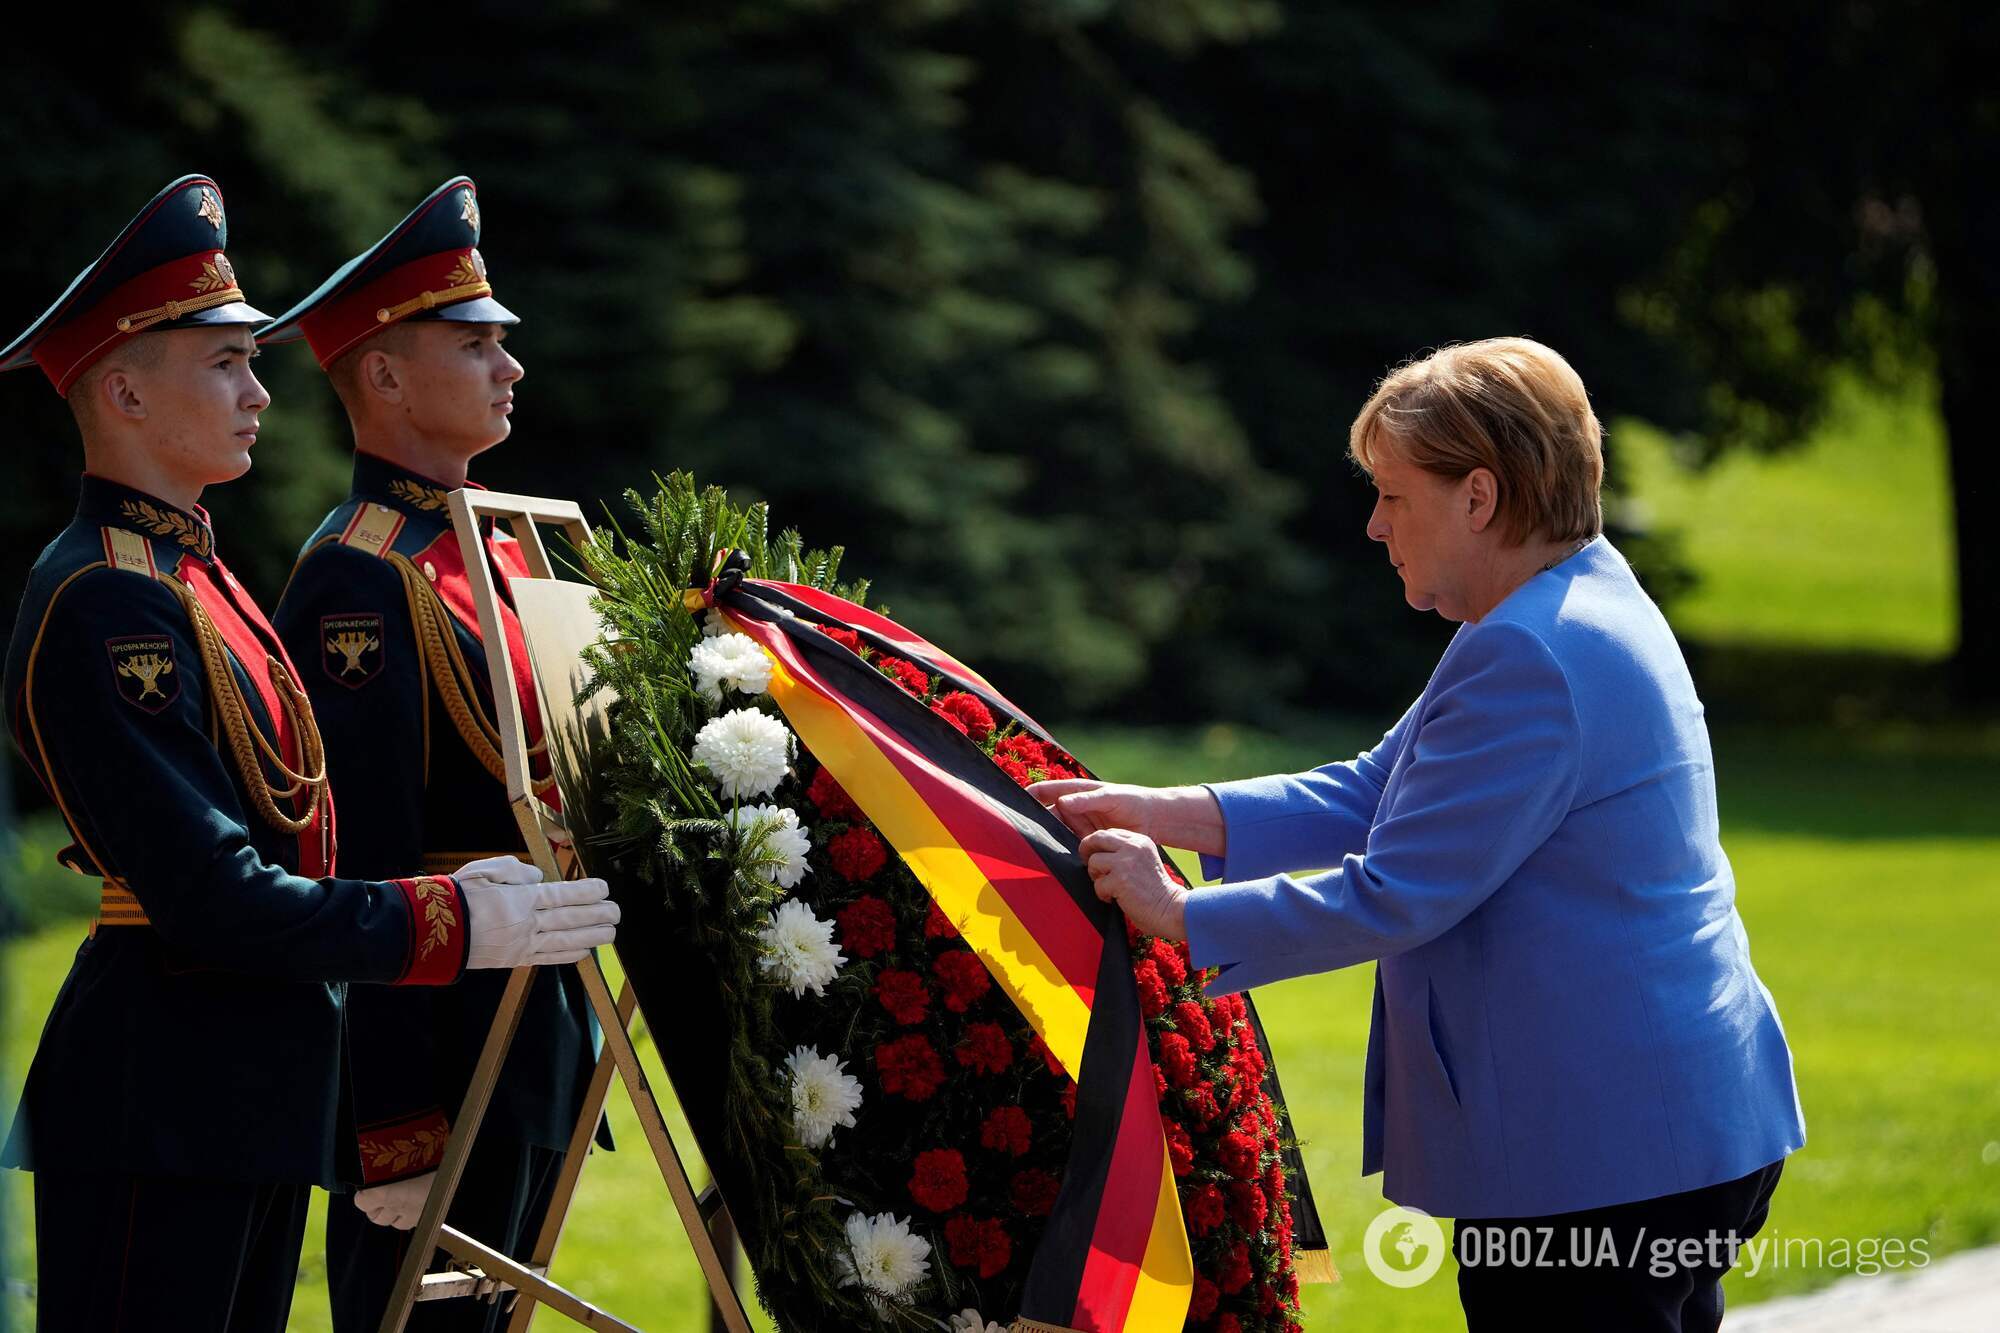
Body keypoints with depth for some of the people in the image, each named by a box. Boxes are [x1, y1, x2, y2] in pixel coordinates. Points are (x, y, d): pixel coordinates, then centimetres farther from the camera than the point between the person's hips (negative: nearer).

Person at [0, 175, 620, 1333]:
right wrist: (449, 923, -15)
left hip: (256, 1096, 10)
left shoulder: (189, 572, 16)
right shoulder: (108, 606, -16)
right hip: (163, 1112, -10)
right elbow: (213, 899, -22)